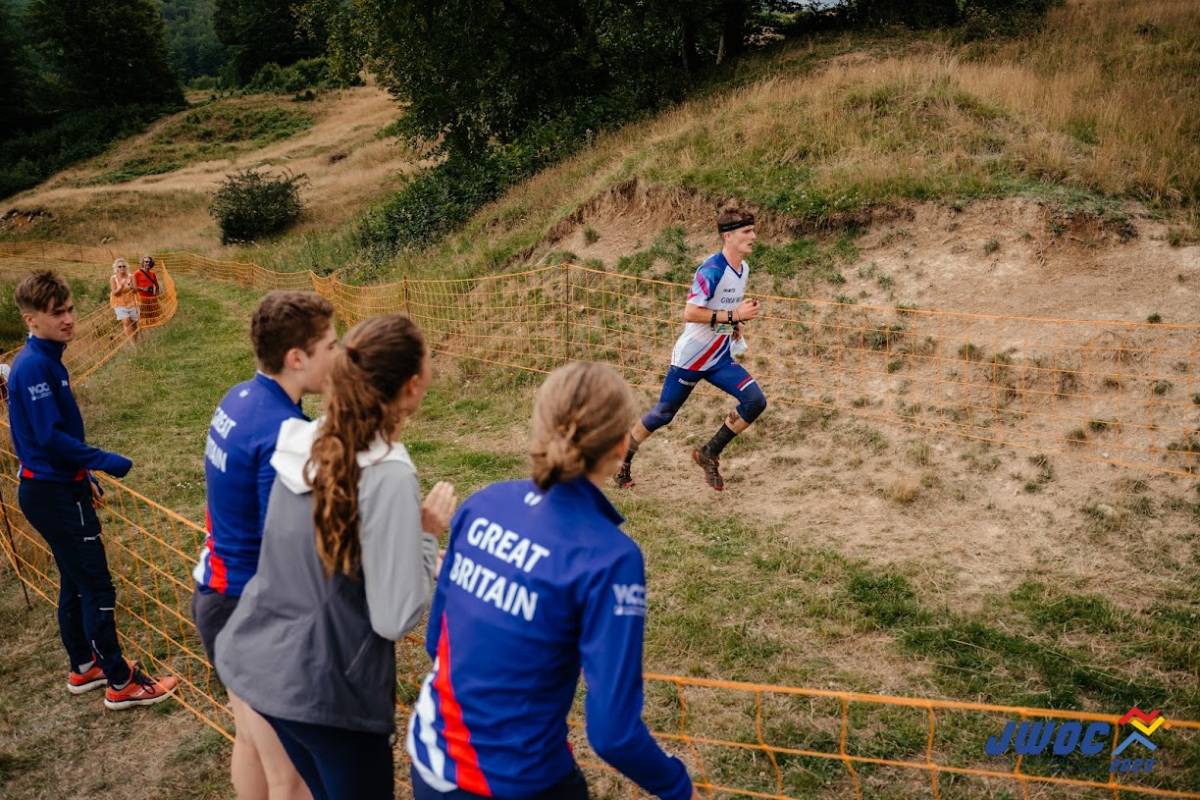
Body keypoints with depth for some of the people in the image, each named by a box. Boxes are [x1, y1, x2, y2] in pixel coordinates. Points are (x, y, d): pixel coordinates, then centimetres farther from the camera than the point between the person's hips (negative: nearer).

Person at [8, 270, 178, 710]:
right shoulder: (34, 365, -20)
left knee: (75, 582, 19)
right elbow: (50, 437, -23)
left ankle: (83, 667, 32)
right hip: (54, 495, -10)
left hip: (56, 487, 10)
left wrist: (85, 475, 20)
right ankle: (120, 684, 6)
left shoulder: (45, 359, 9)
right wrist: (105, 461, -15)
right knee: (96, 587, -3)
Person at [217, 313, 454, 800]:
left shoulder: (307, 442, -3)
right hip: (326, 688, -7)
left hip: (257, 660, 7)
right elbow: (395, 619, -22)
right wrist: (428, 533, -9)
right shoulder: (387, 475, -25)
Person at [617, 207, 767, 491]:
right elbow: (690, 313, -27)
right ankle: (623, 459, 25)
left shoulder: (743, 268, 6)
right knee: (663, 413, 3)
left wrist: (737, 325, 6)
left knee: (756, 401, -9)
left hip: (721, 357, 7)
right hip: (691, 356, -7)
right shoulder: (712, 270, -21)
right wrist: (733, 315, -25)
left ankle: (709, 454, 5)